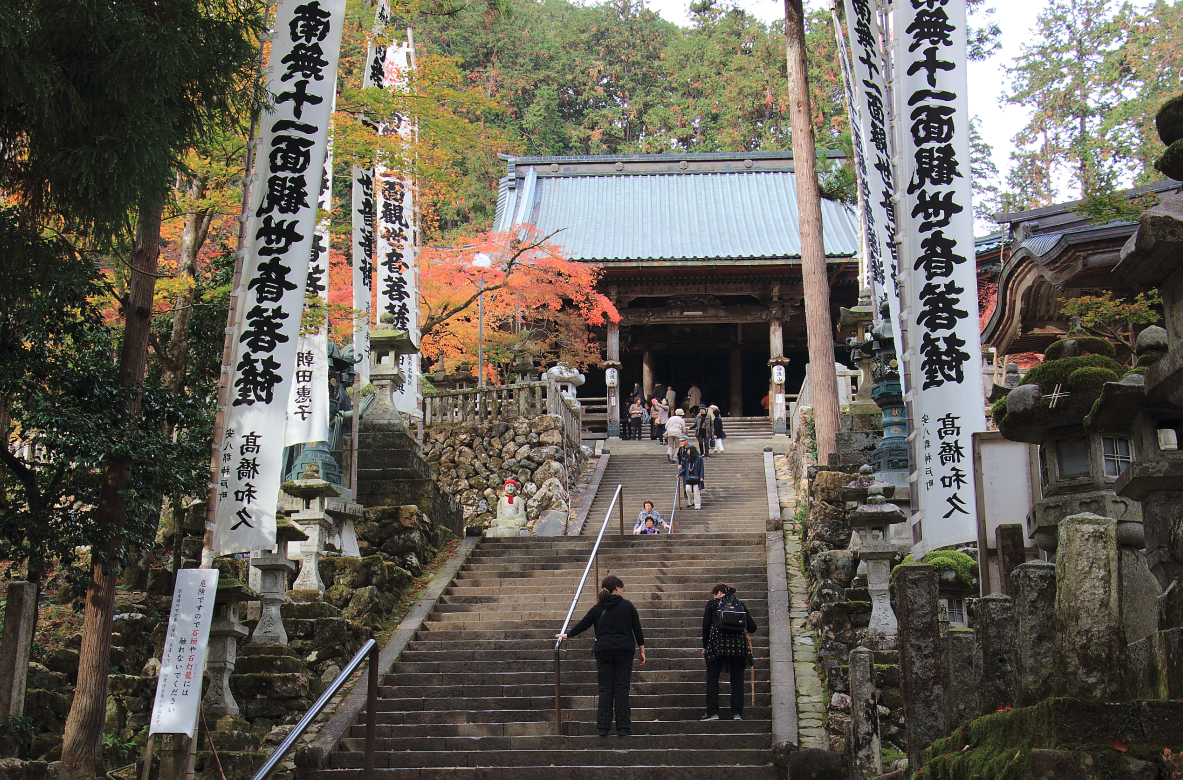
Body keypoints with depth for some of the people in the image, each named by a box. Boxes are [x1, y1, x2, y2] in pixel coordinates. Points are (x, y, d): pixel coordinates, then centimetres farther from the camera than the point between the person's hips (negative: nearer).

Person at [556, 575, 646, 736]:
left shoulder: (598, 608, 6)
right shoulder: (627, 605, 2)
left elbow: (583, 624, 11)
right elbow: (637, 629, 3)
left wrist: (567, 635, 27)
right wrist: (642, 650, 10)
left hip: (603, 651, 2)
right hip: (624, 651, -1)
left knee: (605, 688, 4)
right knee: (622, 688, 0)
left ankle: (603, 726, 1)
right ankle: (623, 727, -3)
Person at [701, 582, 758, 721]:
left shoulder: (712, 603, 8)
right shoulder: (739, 604, 14)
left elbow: (706, 626, 2)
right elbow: (752, 628, 11)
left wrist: (705, 646, 10)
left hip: (717, 645, -2)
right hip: (738, 646, 2)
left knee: (712, 678, 6)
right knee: (737, 679, 8)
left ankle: (712, 712, 1)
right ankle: (737, 712, 2)